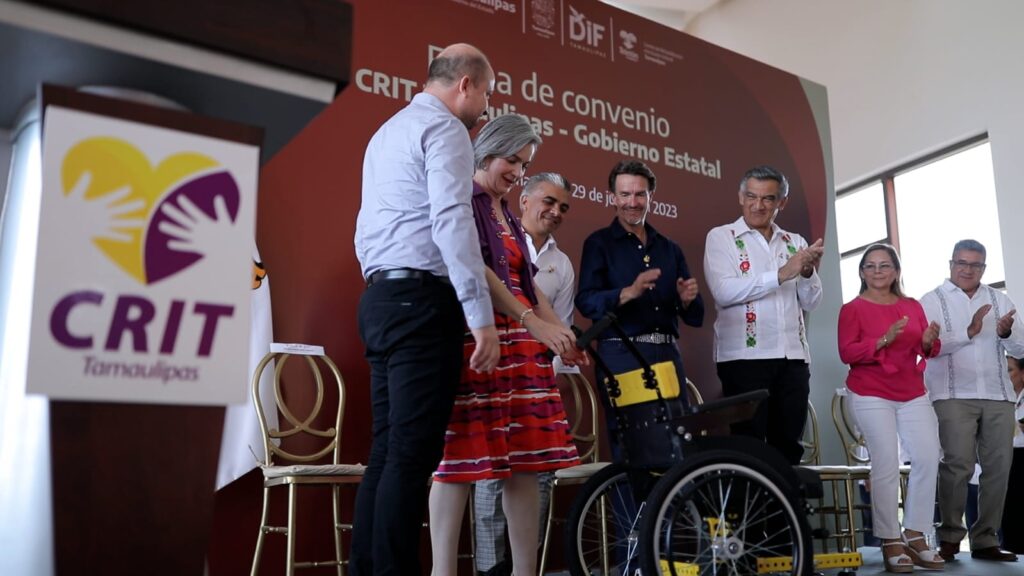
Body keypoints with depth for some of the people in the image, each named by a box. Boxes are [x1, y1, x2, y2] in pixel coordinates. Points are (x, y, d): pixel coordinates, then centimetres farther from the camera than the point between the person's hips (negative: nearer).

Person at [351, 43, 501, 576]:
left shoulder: (387, 131, 25)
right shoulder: (444, 128, -5)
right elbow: (451, 223, -17)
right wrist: (482, 316, -19)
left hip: (380, 297, 9)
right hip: (421, 299, -9)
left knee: (388, 451, 8)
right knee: (413, 454, -9)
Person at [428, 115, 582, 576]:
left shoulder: (508, 216, 22)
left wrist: (563, 333, 5)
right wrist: (534, 323, -20)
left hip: (521, 342, 8)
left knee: (526, 461, 5)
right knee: (461, 458, -7)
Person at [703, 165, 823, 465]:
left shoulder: (796, 243, 15)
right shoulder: (721, 237, 1)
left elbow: (811, 302, 10)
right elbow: (723, 292, -14)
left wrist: (807, 272, -10)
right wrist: (781, 274, -18)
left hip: (793, 357, 5)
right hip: (744, 356, -4)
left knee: (789, 445, 9)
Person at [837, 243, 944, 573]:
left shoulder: (913, 306, 12)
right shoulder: (853, 309, -1)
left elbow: (927, 351, 10)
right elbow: (846, 353, -11)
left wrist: (930, 342, -13)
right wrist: (884, 340, -23)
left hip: (913, 394, 5)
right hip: (871, 396, -5)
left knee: (929, 457, -3)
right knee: (886, 464, -9)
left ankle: (915, 537, 9)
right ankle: (891, 543, -1)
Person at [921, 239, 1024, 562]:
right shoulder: (932, 301, 4)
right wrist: (968, 332, -21)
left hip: (998, 396, 5)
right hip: (953, 396, -4)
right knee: (958, 465, -13)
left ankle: (985, 540, 11)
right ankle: (950, 536, -2)